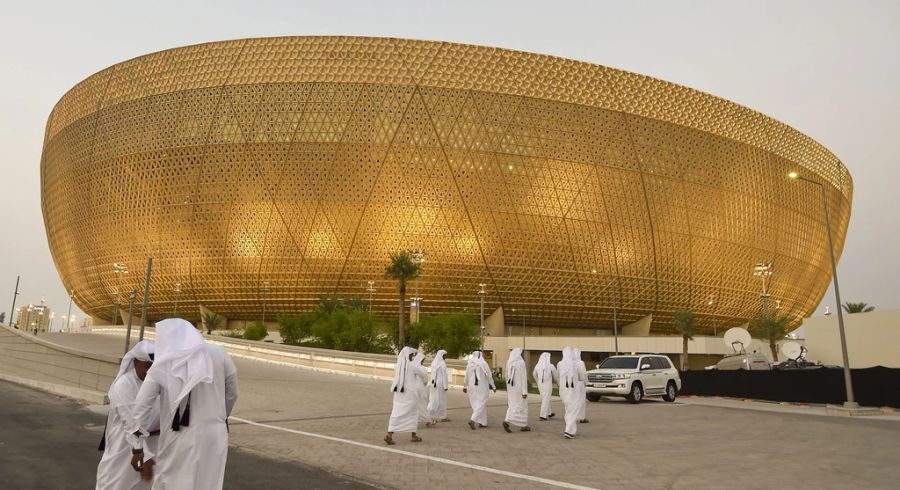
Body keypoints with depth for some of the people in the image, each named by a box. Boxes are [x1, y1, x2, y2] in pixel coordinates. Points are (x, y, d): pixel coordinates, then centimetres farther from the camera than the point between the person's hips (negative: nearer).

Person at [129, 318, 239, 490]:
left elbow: (141, 407, -2)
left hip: (181, 438, -1)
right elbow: (232, 394, 10)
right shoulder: (218, 354, 0)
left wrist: (137, 447, 6)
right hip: (214, 435, 1)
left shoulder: (162, 365, -1)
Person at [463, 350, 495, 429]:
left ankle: (482, 422, 20)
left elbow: (466, 376, 8)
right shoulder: (484, 364, -11)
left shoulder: (469, 364, 1)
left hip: (472, 387, 5)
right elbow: (489, 376, -8)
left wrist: (465, 386, 21)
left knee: (476, 404, 15)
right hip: (482, 387, -5)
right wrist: (493, 387, 3)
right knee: (481, 404, -2)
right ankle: (472, 420, -20)